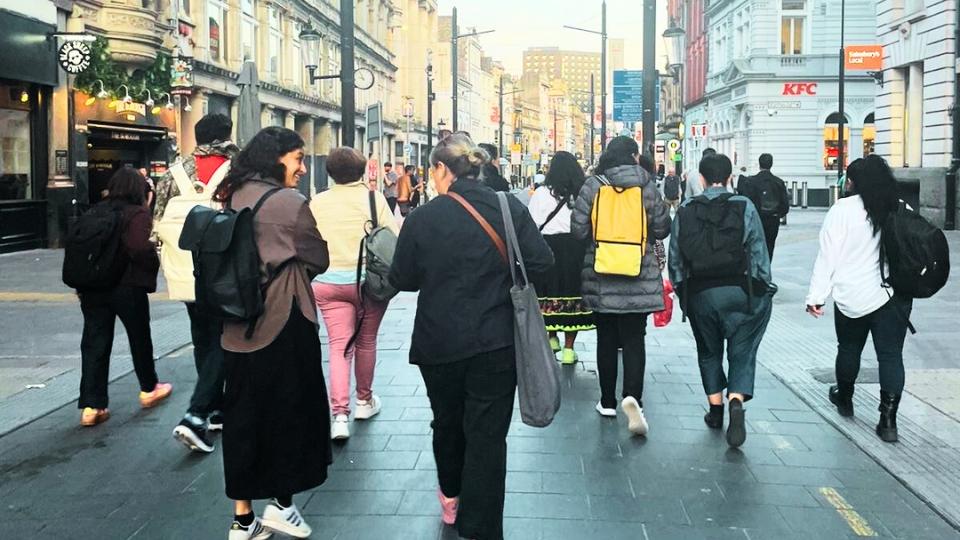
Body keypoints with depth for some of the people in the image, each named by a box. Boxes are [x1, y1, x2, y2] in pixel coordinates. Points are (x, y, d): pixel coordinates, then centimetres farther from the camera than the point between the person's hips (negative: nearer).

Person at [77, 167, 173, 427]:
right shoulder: (137, 213, -12)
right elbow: (140, 248, -25)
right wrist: (155, 263, -5)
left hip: (93, 287, 5)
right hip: (128, 287, -4)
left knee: (94, 343, 5)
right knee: (140, 338, 16)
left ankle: (91, 405, 2)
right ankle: (149, 389, 33)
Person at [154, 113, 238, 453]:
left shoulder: (176, 173, 6)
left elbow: (158, 221, 9)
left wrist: (170, 265, 17)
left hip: (186, 272, 5)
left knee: (203, 341, 18)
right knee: (222, 342, 3)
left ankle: (216, 411, 28)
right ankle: (195, 416, -10)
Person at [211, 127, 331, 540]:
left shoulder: (233, 199, 6)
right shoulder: (289, 203, -14)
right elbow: (319, 261, -4)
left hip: (236, 327, 7)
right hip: (283, 325, -6)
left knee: (242, 414, 11)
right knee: (290, 409, 10)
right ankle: (281, 504, 19)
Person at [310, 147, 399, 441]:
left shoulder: (317, 202, 2)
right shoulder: (373, 198, -5)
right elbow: (395, 238, -7)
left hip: (328, 282, 1)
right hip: (367, 280, -1)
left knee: (339, 347, 1)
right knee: (366, 341, 16)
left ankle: (340, 414, -11)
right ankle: (364, 400, 32)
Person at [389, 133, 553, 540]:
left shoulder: (423, 218, -9)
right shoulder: (511, 210, -6)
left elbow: (403, 280, -3)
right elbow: (541, 261, -6)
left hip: (440, 342, 1)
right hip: (496, 342, 0)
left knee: (447, 422, 22)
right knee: (488, 434, 4)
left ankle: (451, 497, 44)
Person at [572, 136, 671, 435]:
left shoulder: (592, 185, -5)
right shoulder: (647, 186, -3)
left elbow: (579, 230, -5)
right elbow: (661, 230, 2)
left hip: (601, 277, 1)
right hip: (639, 277, 0)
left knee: (606, 338, 13)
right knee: (634, 338, 4)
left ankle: (608, 401, 21)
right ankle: (632, 397, -16)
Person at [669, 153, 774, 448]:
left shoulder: (685, 211, 1)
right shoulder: (744, 207, -5)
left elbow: (675, 257, 4)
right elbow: (758, 252, -4)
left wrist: (679, 288, 15)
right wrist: (765, 287, 5)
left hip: (699, 293, 2)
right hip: (739, 291, -2)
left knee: (709, 350, 18)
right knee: (742, 351, 4)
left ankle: (715, 407, 24)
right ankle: (736, 401, -18)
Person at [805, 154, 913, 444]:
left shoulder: (844, 209, -9)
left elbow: (828, 255, -11)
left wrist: (817, 295, -7)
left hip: (854, 296, -2)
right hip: (895, 295, 2)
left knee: (849, 348, 18)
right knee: (891, 355, 3)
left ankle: (844, 398, 38)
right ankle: (888, 420, -2)